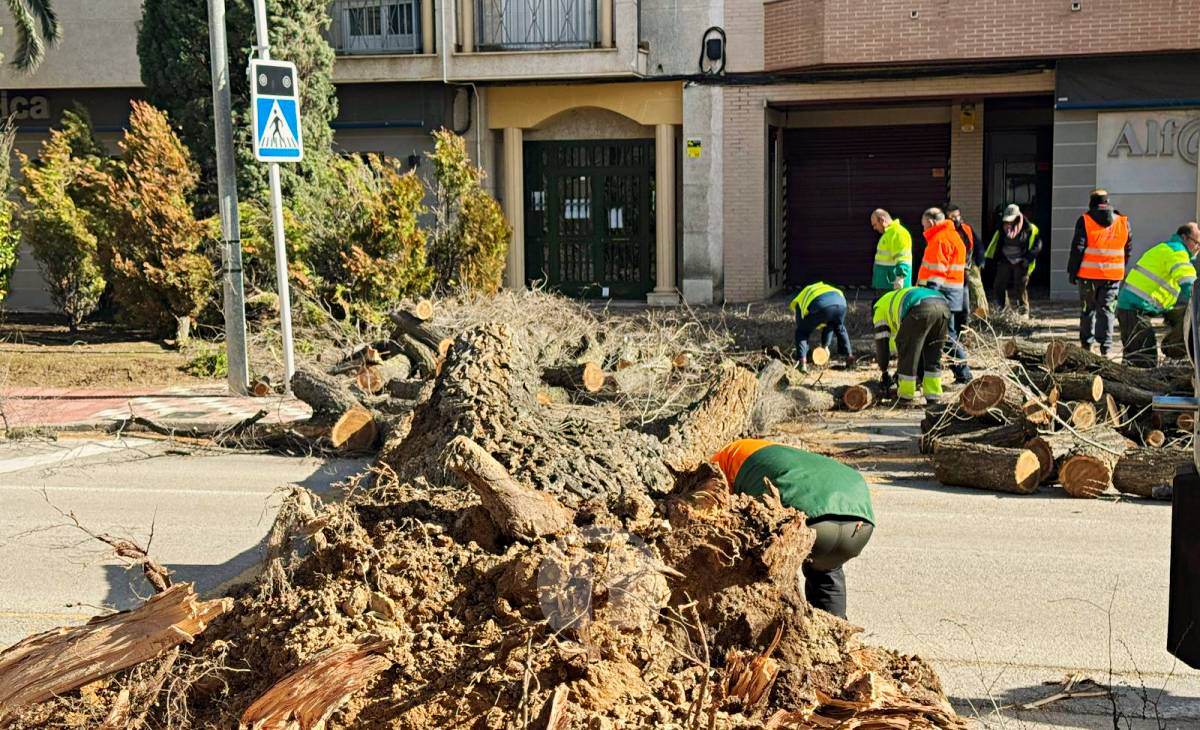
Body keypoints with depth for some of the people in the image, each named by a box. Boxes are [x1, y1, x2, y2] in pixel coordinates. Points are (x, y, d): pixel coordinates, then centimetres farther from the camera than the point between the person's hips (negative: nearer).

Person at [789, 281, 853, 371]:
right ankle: (849, 356, 36)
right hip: (840, 302, 4)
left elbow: (800, 325, 31)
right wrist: (825, 345, 45)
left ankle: (803, 363, 3)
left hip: (821, 306, -4)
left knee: (802, 333, 17)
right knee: (840, 328, 36)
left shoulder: (799, 301, 34)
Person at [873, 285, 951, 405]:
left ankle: (906, 396, 17)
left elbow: (882, 341, 25)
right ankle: (934, 397, 23)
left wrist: (884, 372, 35)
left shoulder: (879, 308, 29)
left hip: (921, 310, -7)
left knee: (907, 354, 11)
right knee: (934, 357, 21)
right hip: (943, 306, 7)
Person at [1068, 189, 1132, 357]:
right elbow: (1128, 248, 11)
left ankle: (1087, 344, 16)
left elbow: (1077, 248, -7)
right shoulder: (1123, 222, 6)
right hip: (1113, 274, 2)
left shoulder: (1085, 221, -4)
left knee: (1088, 309, 11)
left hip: (1089, 274, -2)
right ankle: (1105, 347, -2)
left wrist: (1072, 270, -2)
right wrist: (1122, 268, 20)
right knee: (1106, 310, 5)